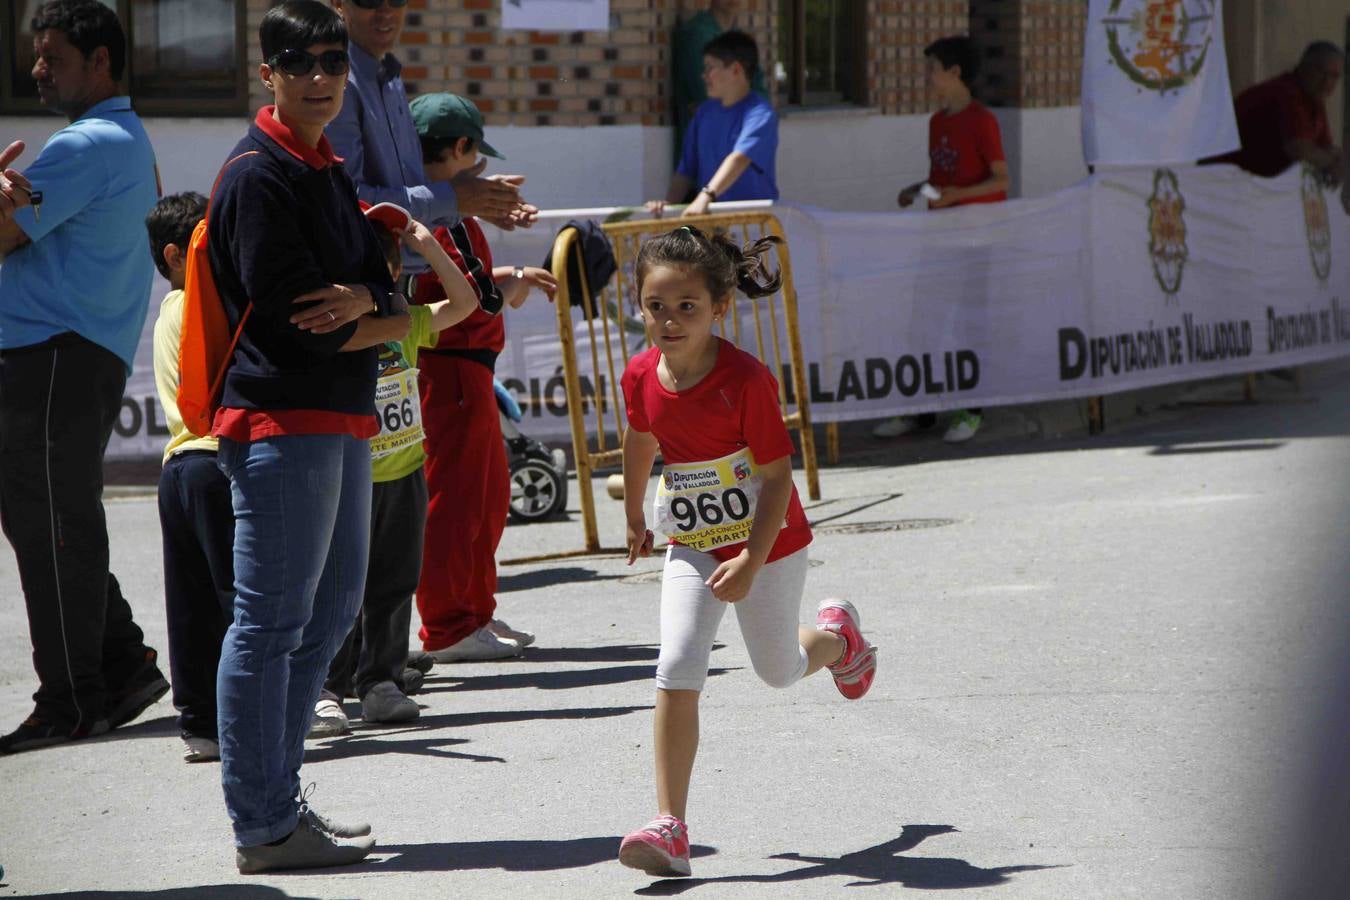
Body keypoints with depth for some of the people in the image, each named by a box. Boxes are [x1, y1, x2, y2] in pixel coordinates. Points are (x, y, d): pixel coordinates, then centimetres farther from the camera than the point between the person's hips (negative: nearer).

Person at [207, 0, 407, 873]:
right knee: (272, 622, -7)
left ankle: (280, 797, 25)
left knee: (329, 612, 16)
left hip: (342, 422, 10)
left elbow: (383, 292, 12)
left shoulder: (329, 172, 19)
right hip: (281, 420, -10)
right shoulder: (258, 174, -11)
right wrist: (388, 322, -2)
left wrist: (361, 301, -12)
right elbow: (292, 319, -18)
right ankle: (263, 827, -5)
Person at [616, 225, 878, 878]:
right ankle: (669, 827, -14)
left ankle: (837, 636, 52)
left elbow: (778, 476, -21)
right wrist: (634, 518, 26)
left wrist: (751, 563, -28)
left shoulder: (746, 379, -25)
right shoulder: (641, 377, -9)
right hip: (693, 547, 3)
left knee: (778, 671, 15)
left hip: (768, 543, -3)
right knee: (676, 675, -13)